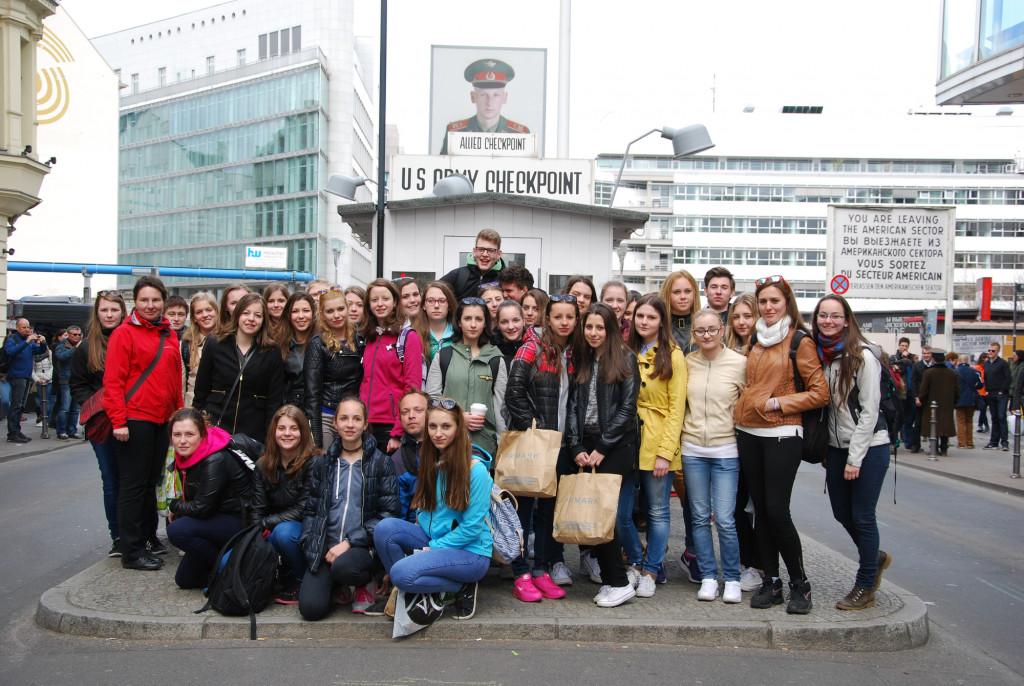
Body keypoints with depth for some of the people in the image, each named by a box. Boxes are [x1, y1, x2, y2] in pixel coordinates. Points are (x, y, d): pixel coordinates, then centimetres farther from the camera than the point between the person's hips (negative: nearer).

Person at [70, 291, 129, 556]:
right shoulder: (86, 348, 7)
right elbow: (77, 386, 10)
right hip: (102, 425, 2)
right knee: (112, 482, 8)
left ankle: (150, 534, 9)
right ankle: (118, 538, 16)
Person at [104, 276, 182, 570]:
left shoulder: (169, 335, 13)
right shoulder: (125, 333, -6)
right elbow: (113, 380, -11)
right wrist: (118, 420, -16)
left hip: (162, 419, 6)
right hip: (134, 419, -6)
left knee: (152, 481, 16)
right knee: (133, 485, 0)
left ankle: (148, 535, 29)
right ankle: (131, 551, 7)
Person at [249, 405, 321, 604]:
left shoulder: (313, 463, -11)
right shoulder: (263, 466, 5)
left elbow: (303, 510, -14)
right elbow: (257, 511, 3)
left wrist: (266, 524, -16)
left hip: (305, 531, -4)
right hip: (269, 534, 4)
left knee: (284, 531, -37)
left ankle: (300, 580, -9)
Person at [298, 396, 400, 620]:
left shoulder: (381, 463, 1)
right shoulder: (322, 463, 12)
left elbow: (390, 513, -4)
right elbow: (310, 510, 13)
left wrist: (349, 542, -13)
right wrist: (311, 548, -4)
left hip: (364, 546, -2)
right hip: (326, 547, 3)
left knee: (343, 566, -36)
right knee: (311, 608, -19)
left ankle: (366, 583, -1)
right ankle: (337, 587, 15)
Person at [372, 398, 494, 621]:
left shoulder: (475, 469, -14)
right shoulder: (429, 462, 9)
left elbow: (472, 527, -14)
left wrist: (430, 549, -12)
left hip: (470, 552, -7)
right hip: (433, 541, 7)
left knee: (402, 573, -28)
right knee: (385, 527, -19)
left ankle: (462, 587, -3)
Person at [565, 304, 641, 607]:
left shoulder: (625, 358, 0)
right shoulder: (580, 360, 13)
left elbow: (627, 406, -6)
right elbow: (572, 405, 9)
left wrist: (602, 448, -9)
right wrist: (577, 448, -2)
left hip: (618, 444, -5)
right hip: (586, 443, 5)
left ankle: (618, 583, -3)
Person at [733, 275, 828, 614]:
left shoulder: (799, 341, -3)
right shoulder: (755, 340, 14)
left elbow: (820, 392, -7)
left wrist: (778, 403, -11)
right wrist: (746, 404, 11)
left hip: (782, 434, -6)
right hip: (748, 433, 6)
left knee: (776, 509, -10)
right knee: (760, 510, 7)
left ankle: (799, 583, 7)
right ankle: (770, 582, 16)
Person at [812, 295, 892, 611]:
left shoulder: (863, 356, -14)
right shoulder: (819, 354, 5)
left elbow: (869, 411, -15)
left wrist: (855, 458, -15)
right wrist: (824, 449, 8)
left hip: (868, 446, -6)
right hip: (836, 446, 7)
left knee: (862, 516, 1)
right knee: (841, 513, 14)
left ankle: (866, 587, 15)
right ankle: (875, 558, 40)